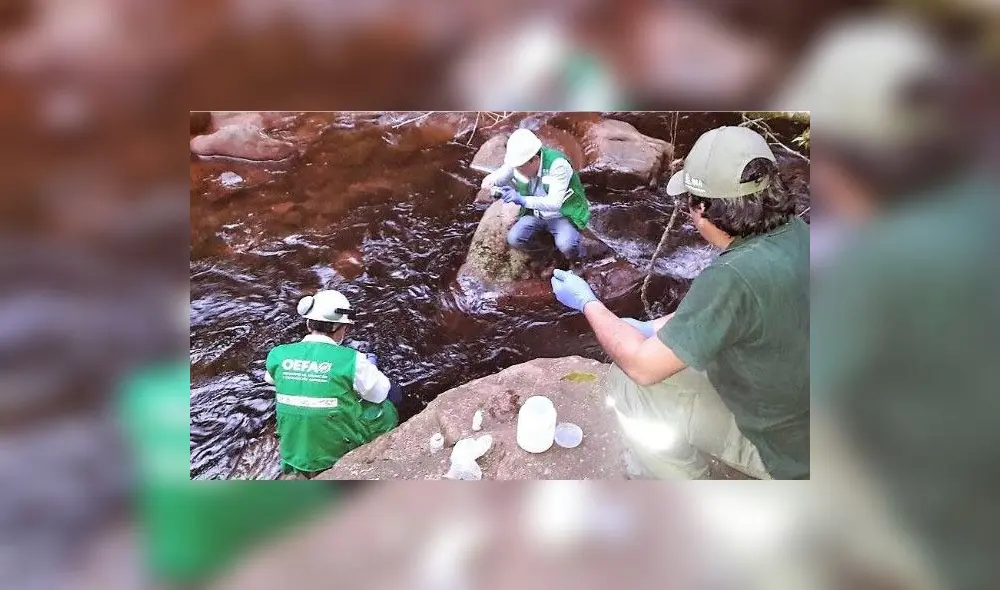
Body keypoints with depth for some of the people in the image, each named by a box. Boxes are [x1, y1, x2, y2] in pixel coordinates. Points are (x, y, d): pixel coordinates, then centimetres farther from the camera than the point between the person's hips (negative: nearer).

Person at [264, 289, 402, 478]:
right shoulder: (351, 360, -19)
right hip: (339, 453, -5)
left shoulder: (278, 355, -8)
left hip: (293, 456, 5)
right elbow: (379, 393, -5)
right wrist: (369, 366, 17)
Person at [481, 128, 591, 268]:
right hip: (535, 214, 5)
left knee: (566, 245, -32)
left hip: (562, 215, -5)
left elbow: (554, 203, -38)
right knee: (513, 239, -18)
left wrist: (523, 200, -52)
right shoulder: (518, 161, -15)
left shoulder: (557, 164, -31)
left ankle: (574, 261, 5)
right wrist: (491, 183, -29)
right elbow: (495, 178, -2)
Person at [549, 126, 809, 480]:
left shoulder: (735, 276, -35)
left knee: (628, 382, -6)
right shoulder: (796, 235, -9)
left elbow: (643, 366, -24)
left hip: (786, 452, -8)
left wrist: (587, 302, -9)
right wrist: (652, 329, 10)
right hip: (796, 413, 8)